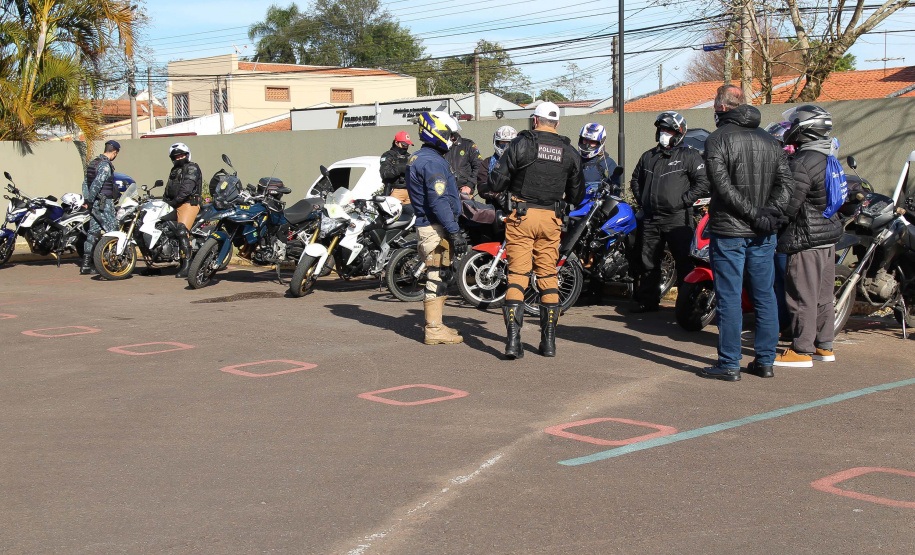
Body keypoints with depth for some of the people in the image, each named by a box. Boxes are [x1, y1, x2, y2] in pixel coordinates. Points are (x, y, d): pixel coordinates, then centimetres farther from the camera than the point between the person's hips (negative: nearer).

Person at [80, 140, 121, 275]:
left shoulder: (93, 163, 17)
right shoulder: (105, 165, -14)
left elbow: (85, 183, 18)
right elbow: (96, 184, -22)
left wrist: (87, 200, 11)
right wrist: (89, 201, -16)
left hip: (95, 204, 9)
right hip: (104, 203, -9)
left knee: (93, 232, 10)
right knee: (112, 231, -7)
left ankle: (86, 264, 11)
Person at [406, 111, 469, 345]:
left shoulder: (417, 159, 17)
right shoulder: (432, 162, -16)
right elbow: (439, 201, -22)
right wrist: (454, 231, -22)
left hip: (425, 225, 10)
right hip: (436, 228, -10)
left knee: (437, 276, 15)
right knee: (437, 275, -7)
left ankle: (435, 325, 21)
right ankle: (434, 330, -5)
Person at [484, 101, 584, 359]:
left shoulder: (521, 144, -5)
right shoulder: (569, 152, 6)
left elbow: (496, 182, -6)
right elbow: (577, 195, 14)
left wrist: (491, 187, 18)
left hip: (521, 215, -3)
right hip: (551, 219, 3)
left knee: (518, 274, -2)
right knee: (548, 276, 10)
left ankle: (513, 340, -10)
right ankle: (549, 340, 12)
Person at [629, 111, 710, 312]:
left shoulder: (689, 156, -1)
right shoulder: (648, 156, 17)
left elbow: (703, 183, -8)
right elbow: (636, 179, 30)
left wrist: (682, 201, -13)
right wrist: (642, 200, 16)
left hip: (677, 219, -5)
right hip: (650, 219, 6)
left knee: (684, 262, -5)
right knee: (648, 262, 10)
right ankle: (647, 300, 20)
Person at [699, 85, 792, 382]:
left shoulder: (717, 139, -7)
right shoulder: (769, 140, 11)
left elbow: (723, 186, -17)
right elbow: (785, 182, 4)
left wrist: (753, 214, -15)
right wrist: (769, 212, -7)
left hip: (729, 231, -5)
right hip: (763, 235, 5)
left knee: (729, 299, -1)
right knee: (764, 296, 11)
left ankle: (729, 365, 1)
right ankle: (765, 361, 16)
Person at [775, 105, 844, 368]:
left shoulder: (801, 163, -18)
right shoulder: (829, 158, 12)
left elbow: (789, 206, -21)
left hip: (807, 239, -9)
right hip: (830, 236, 10)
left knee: (802, 296, -4)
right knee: (823, 295, 15)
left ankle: (801, 351, -1)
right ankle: (824, 346, 22)